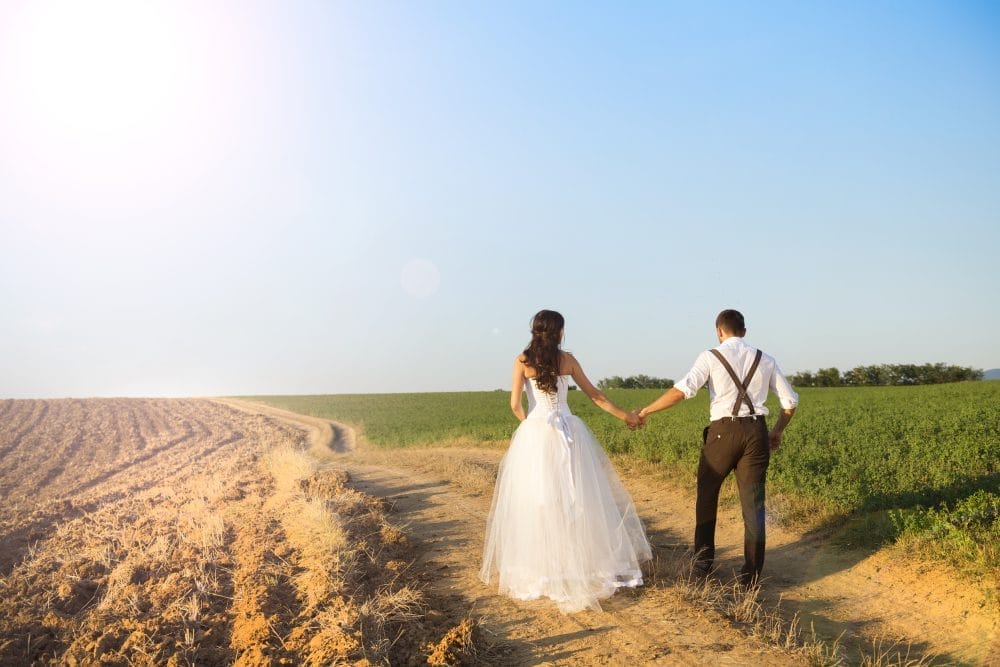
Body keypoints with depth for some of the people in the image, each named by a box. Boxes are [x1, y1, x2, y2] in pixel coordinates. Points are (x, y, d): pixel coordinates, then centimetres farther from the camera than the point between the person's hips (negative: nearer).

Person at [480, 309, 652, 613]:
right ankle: (583, 563, 16)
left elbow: (515, 405, -5)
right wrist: (624, 415, 21)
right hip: (569, 433, 2)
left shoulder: (522, 361, -2)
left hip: (535, 434, -1)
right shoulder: (567, 359, 2)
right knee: (578, 500, 9)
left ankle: (541, 570, 10)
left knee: (538, 502, 5)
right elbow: (595, 395, 9)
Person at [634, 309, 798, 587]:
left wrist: (645, 411, -7)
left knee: (707, 496, 16)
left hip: (723, 431, -3)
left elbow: (681, 391, -14)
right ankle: (751, 574, 13)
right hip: (756, 432, 3)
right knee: (753, 504, 8)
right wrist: (778, 431, 26)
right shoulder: (765, 360, 11)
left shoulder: (711, 357, -1)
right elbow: (790, 401, 11)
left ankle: (703, 563, 23)